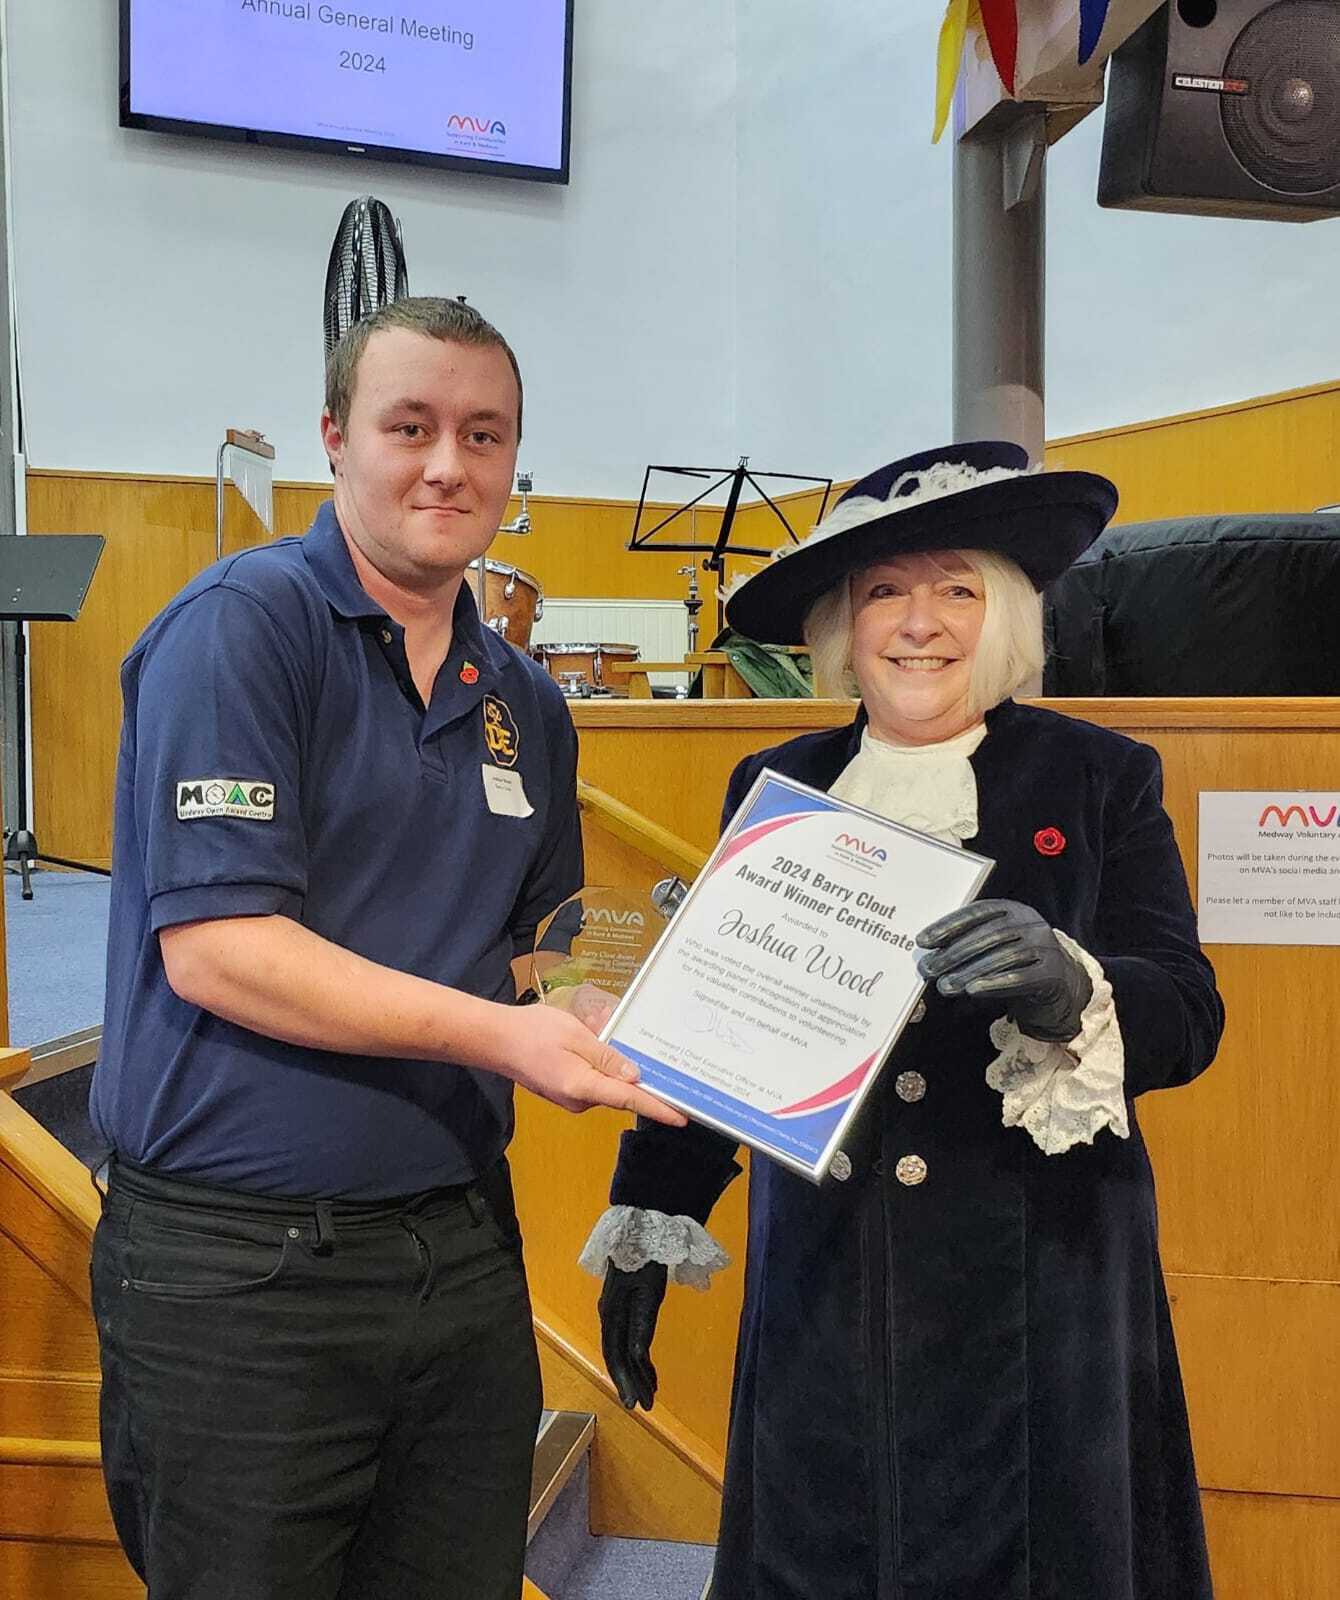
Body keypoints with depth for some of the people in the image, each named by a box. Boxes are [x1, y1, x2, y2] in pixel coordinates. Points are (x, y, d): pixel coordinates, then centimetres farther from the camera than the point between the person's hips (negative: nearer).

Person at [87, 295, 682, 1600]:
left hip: (463, 1244, 6)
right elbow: (216, 948, -19)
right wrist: (496, 1034, -22)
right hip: (236, 1262, -6)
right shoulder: (242, 626, -10)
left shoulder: (526, 703, 10)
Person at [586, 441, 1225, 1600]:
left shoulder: (1100, 779, -1)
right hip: (819, 1279, 2)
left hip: (1033, 1292, -2)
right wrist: (647, 1225, 8)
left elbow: (1189, 1014, -6)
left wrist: (1071, 990, -27)